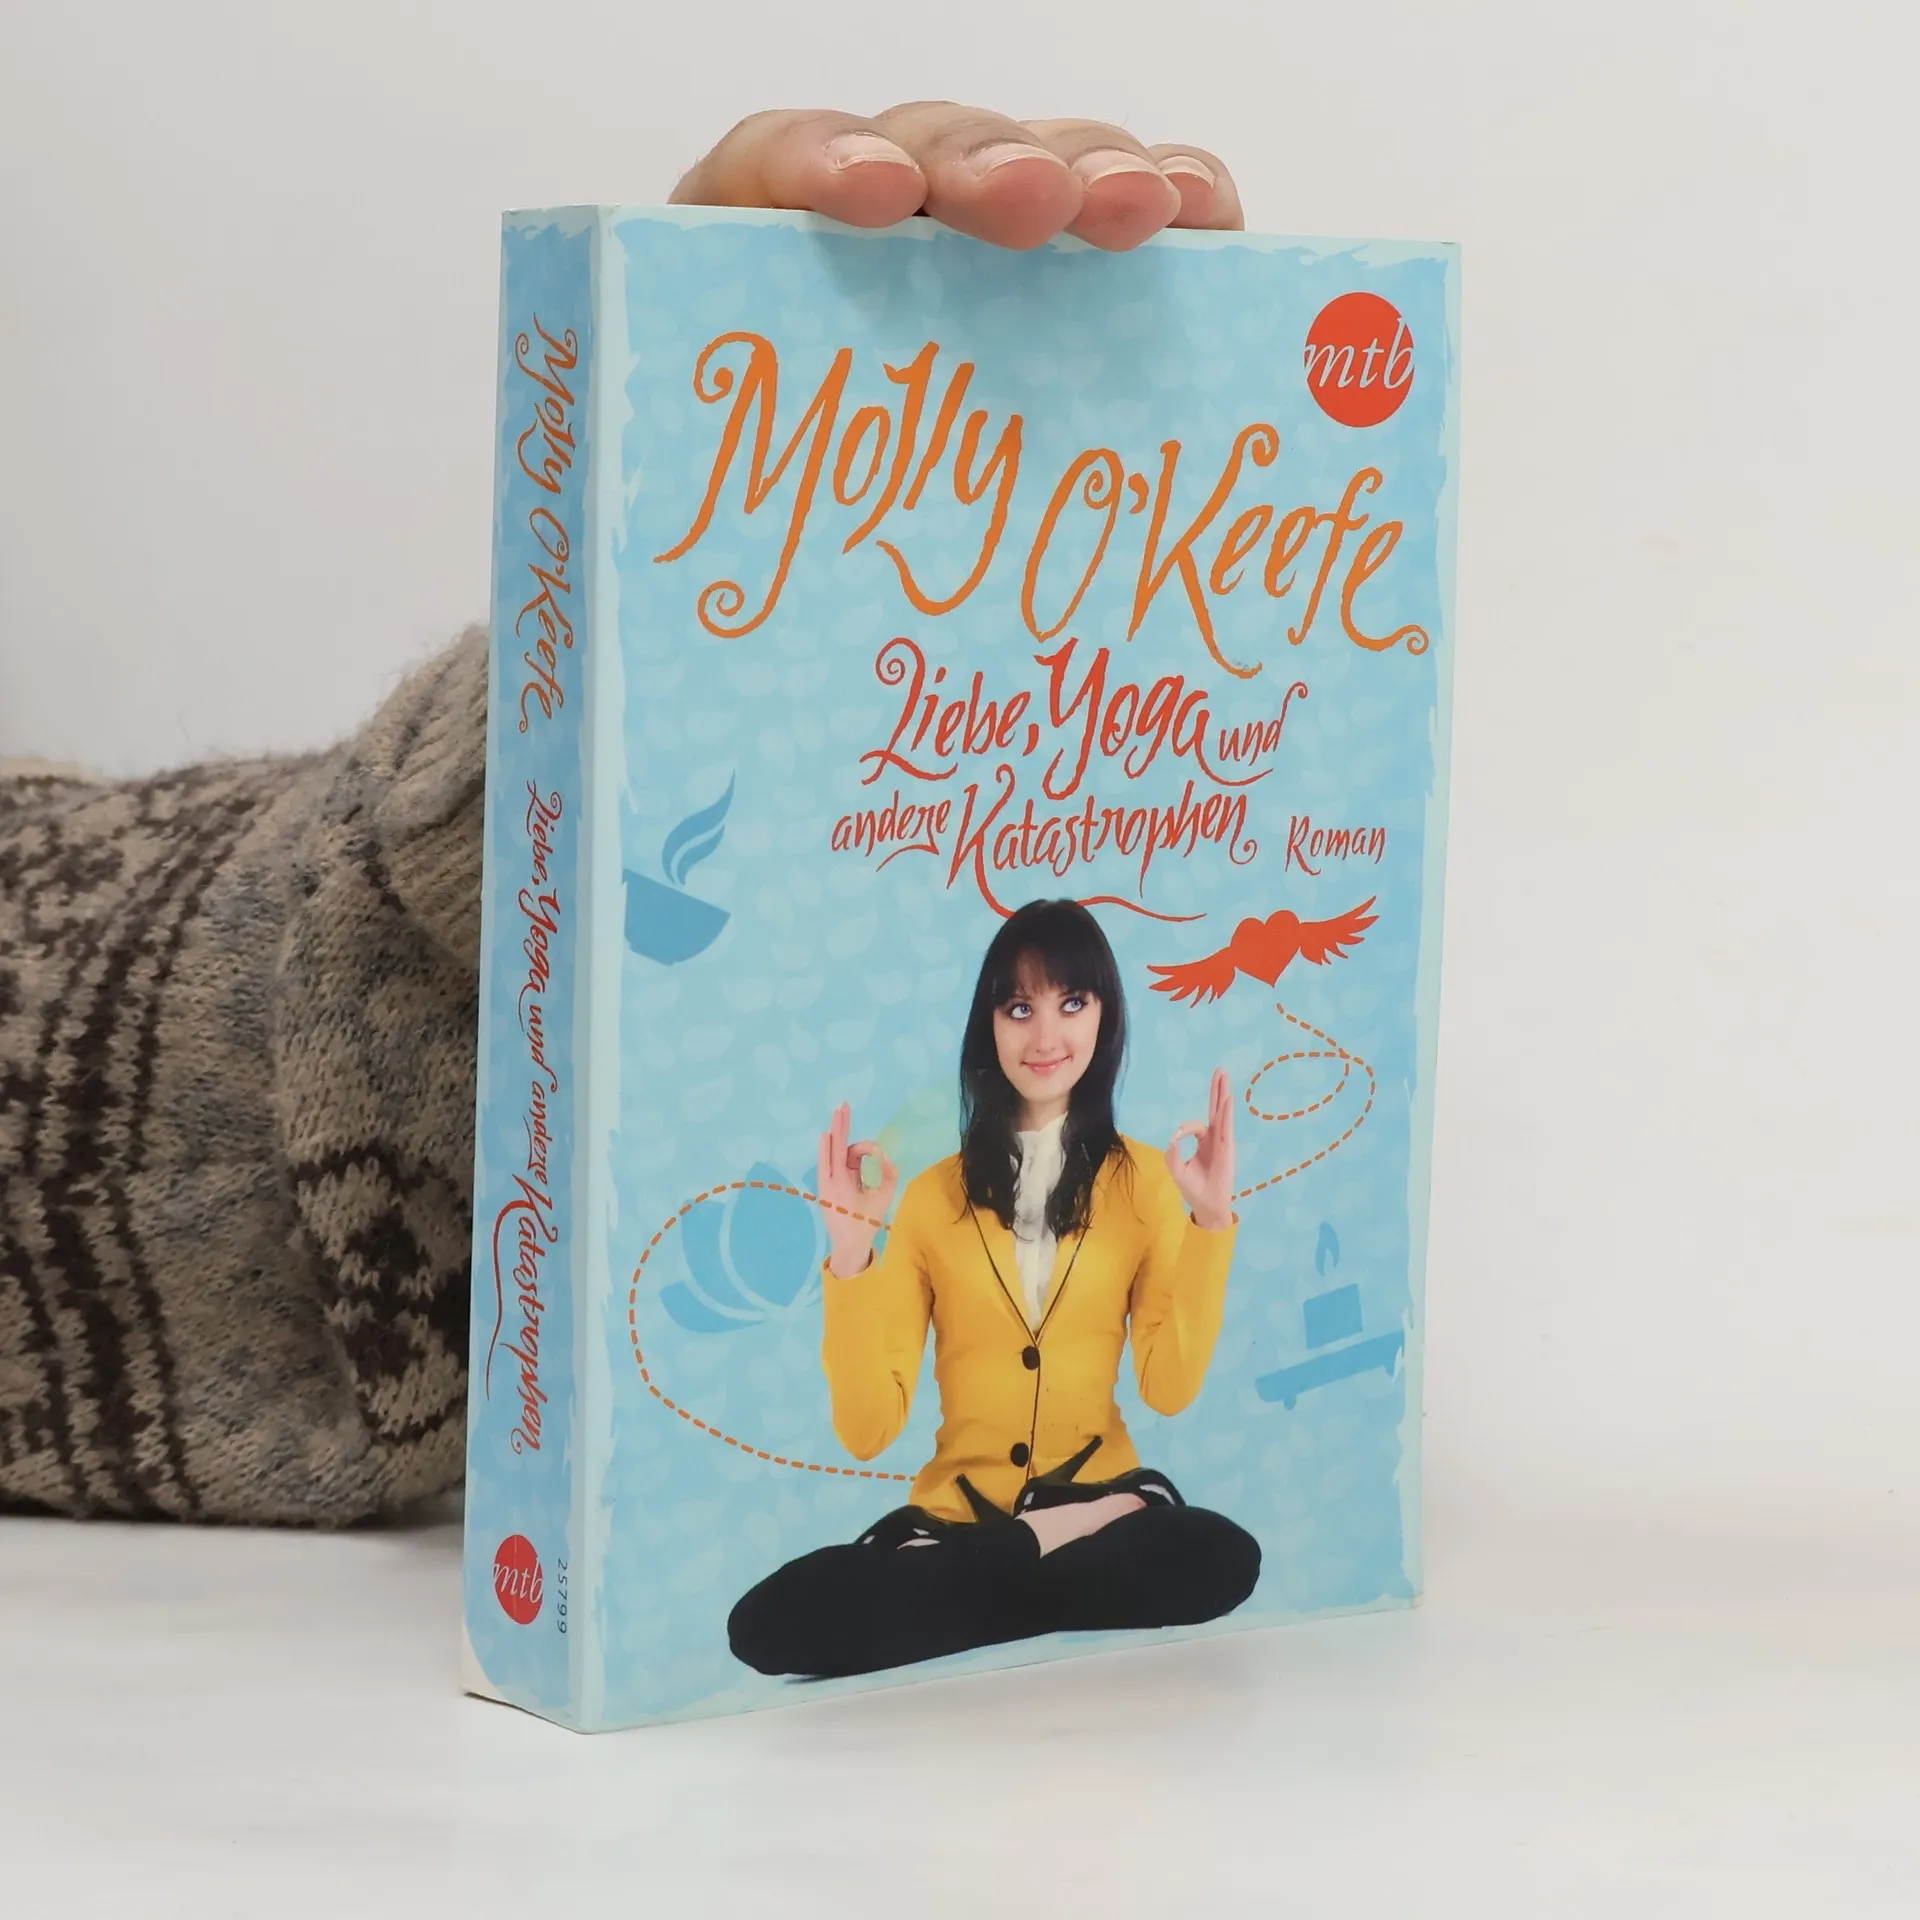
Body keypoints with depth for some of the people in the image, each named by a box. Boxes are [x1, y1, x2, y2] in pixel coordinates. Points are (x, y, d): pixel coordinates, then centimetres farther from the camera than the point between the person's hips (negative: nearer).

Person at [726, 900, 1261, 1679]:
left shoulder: (1144, 1179, 5)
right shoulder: (933, 1194, 4)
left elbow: (1170, 1387, -5)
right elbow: (867, 1429, -3)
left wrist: (1210, 1223, -12)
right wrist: (849, 1252, -13)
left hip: (1103, 1498, 0)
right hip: (955, 1517, 0)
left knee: (1222, 1558, -35)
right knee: (770, 1623, -28)